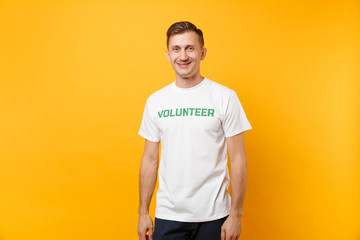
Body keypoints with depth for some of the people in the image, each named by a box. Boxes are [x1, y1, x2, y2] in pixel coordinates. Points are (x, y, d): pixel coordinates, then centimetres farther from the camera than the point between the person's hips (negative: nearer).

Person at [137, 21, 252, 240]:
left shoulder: (225, 97, -5)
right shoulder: (155, 101, 4)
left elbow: (238, 159, -5)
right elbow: (150, 159, 7)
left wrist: (236, 214, -8)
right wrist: (143, 212, 6)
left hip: (214, 215, -2)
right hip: (168, 215, 2)